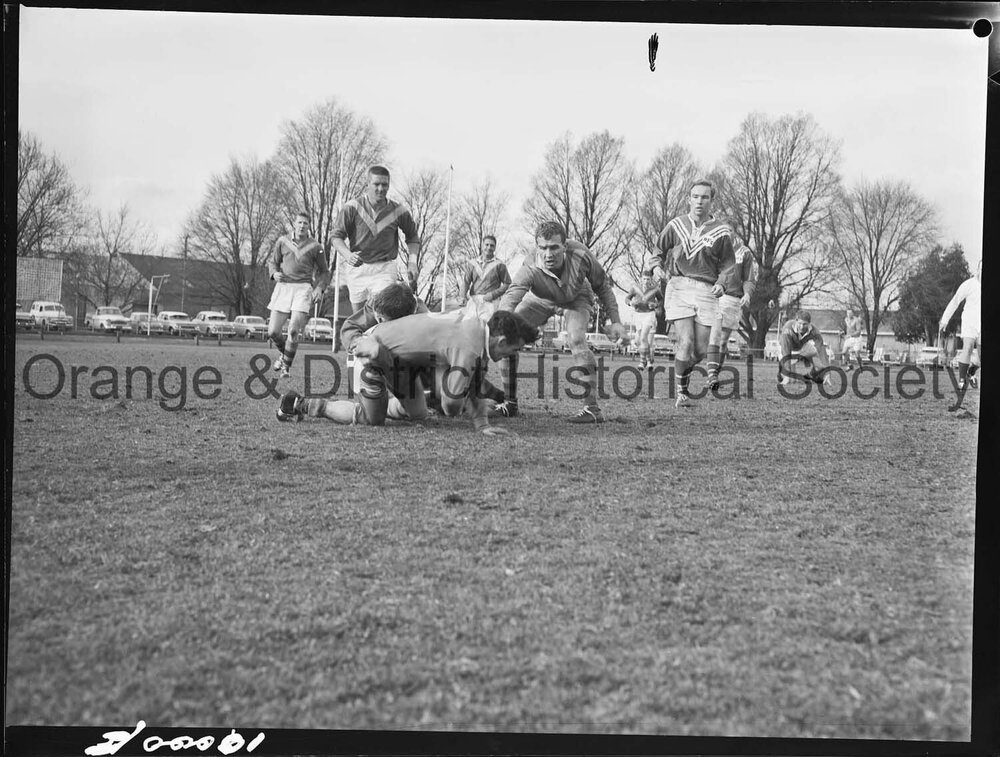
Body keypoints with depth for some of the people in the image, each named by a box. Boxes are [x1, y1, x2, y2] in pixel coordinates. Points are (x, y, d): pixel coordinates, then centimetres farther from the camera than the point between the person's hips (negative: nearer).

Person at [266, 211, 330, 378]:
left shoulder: (315, 247, 3)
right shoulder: (282, 241, 7)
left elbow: (324, 272, 11)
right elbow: (273, 262, 17)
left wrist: (320, 288, -6)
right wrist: (274, 273, -5)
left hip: (303, 288, -2)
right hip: (283, 287, 2)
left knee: (293, 330, -15)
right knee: (273, 331, -1)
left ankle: (286, 366, 4)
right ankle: (283, 352, 32)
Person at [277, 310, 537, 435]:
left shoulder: (477, 326, -1)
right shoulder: (468, 349, -30)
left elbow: (473, 384, 4)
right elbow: (451, 406, -30)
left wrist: (482, 424, -3)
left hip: (403, 354, 9)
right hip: (378, 352, -9)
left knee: (417, 413, 15)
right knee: (370, 420, -1)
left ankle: (357, 402, 28)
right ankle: (301, 404, 9)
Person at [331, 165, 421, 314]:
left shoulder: (399, 211, -3)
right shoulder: (352, 207, -8)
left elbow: (412, 237, 12)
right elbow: (336, 236, -8)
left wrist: (412, 263, -2)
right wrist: (348, 255, -27)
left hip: (384, 269, -1)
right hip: (356, 267, 2)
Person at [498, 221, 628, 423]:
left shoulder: (581, 256, -35)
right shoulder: (529, 270, -40)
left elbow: (603, 287, -17)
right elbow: (510, 297, -56)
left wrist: (615, 322, -17)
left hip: (576, 298, -1)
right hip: (540, 299, 2)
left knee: (576, 339, -28)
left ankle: (592, 409, -25)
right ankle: (509, 402, 5)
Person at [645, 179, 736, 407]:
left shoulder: (721, 231, 6)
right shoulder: (676, 226, 6)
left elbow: (728, 264, 14)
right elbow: (658, 251, 17)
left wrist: (721, 283, -4)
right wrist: (656, 267, -4)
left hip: (706, 291, 2)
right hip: (679, 287, -1)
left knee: (700, 350, 1)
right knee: (686, 343, -15)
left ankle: (684, 375, 33)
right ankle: (681, 390, 3)